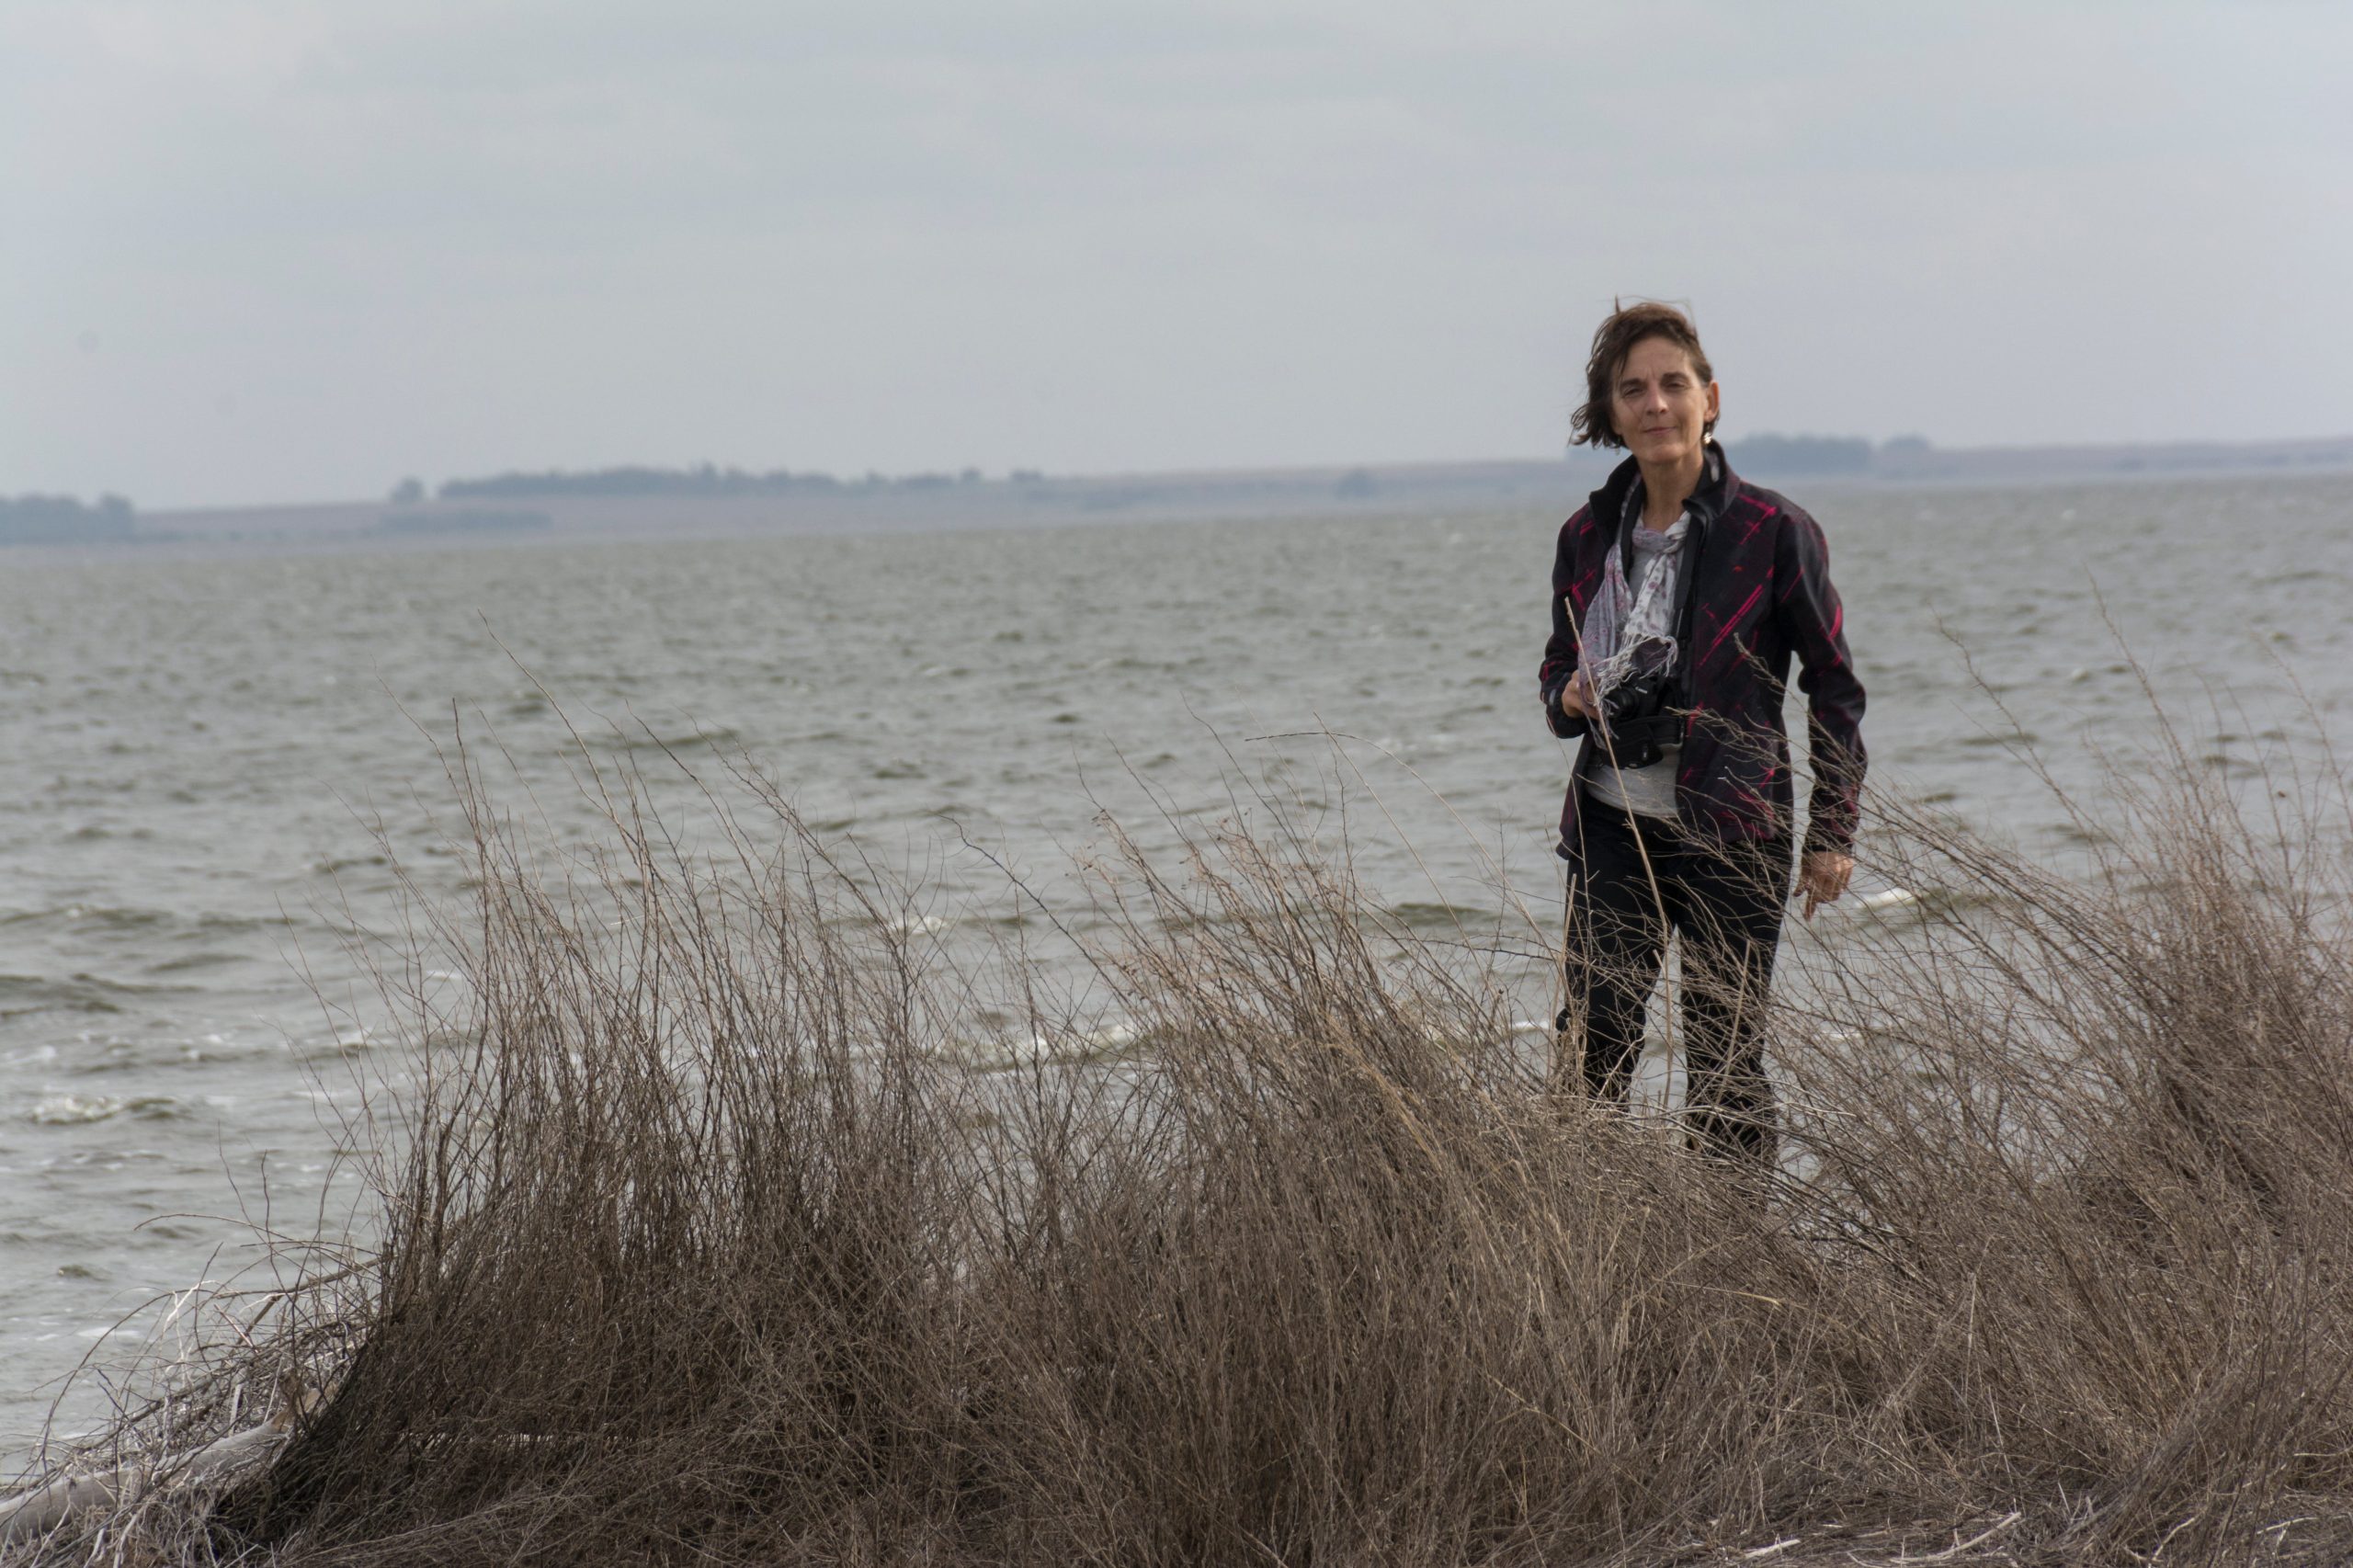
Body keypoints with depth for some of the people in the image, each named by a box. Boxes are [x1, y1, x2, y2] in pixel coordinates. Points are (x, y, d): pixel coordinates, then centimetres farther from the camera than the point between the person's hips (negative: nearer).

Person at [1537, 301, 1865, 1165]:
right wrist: (1568, 697, -5)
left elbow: (1835, 687, 0)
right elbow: (1559, 664, 20)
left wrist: (1833, 833, -4)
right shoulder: (1587, 536, 7)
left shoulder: (1773, 532, -6)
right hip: (1614, 825, 4)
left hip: (1731, 831, -4)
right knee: (1591, 1045, -4)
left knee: (1725, 1067, 1)